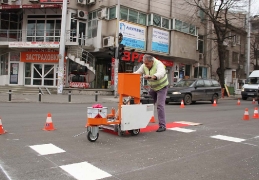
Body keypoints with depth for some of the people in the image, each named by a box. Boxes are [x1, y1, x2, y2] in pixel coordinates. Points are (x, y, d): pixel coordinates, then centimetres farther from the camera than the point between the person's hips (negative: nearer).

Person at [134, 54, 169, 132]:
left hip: (162, 87, -6)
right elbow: (137, 72, -15)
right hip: (153, 88, 6)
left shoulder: (159, 64, -28)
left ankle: (162, 126, -10)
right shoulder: (144, 66, -9)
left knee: (160, 105, -14)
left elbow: (161, 74, -48)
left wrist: (151, 76, -66)